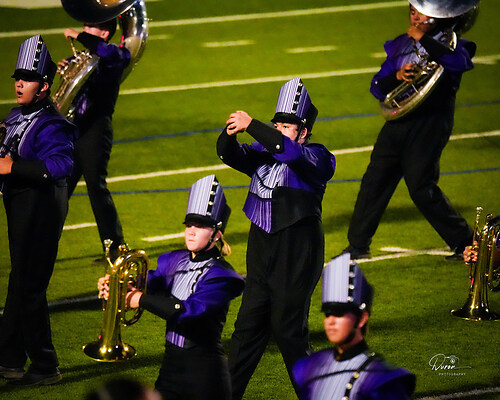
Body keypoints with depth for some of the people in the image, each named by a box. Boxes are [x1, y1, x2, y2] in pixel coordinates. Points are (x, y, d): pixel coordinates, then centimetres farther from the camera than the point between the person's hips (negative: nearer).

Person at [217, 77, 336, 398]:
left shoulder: (317, 157, -8)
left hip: (297, 255, -6)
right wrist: (229, 134, -23)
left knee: (288, 329, -3)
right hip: (262, 253, 6)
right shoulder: (263, 153, 12)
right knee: (248, 325, 7)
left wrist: (251, 125, -31)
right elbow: (232, 155, 0)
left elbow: (289, 152, -27)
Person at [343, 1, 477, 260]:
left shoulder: (450, 43, 1)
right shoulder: (400, 45, 16)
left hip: (430, 123, -6)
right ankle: (358, 246, 12)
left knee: (421, 188, -12)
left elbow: (458, 63, -25)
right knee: (374, 181, 3)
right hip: (398, 121, 6)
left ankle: (465, 243, 0)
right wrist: (397, 76, -8)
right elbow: (377, 88, 14)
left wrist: (422, 38, -18)